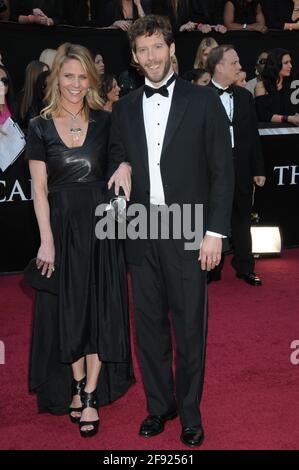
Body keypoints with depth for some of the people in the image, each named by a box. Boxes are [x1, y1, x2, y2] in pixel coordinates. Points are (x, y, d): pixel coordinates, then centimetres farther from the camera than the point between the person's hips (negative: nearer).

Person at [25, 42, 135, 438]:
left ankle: (90, 396, 15)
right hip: (62, 226, 0)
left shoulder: (104, 121, 2)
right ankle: (77, 384, 28)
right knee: (68, 309, 9)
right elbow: (39, 190, -3)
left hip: (100, 225, 1)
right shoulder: (40, 127, -1)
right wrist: (47, 240, -9)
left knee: (100, 308, 3)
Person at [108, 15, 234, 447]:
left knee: (190, 327, 5)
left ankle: (190, 412, 24)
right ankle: (158, 406, 29)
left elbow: (222, 171, -2)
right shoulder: (124, 108, 12)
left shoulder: (204, 101, 0)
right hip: (141, 234, 4)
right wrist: (120, 170, -8)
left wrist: (215, 231, -8)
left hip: (187, 233, -3)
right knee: (149, 325, 12)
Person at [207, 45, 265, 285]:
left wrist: (258, 169, 6)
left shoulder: (245, 96, 7)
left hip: (241, 168, 4)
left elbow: (254, 135, 8)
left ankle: (245, 267, 28)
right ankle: (212, 269, 23)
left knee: (242, 219, 14)